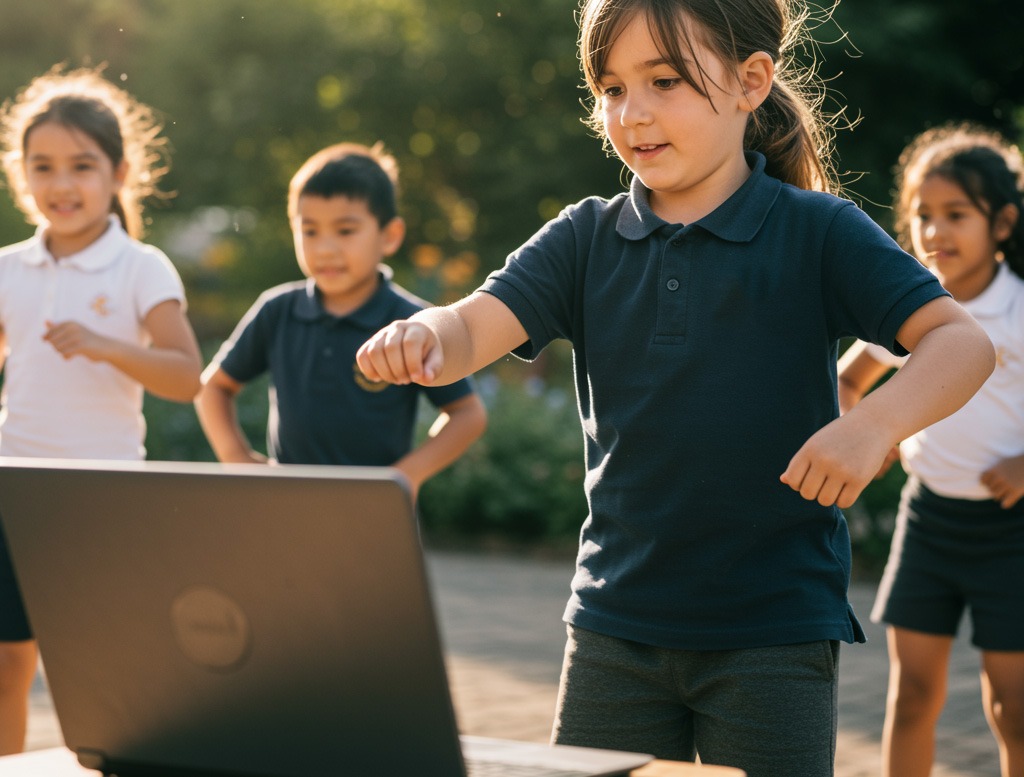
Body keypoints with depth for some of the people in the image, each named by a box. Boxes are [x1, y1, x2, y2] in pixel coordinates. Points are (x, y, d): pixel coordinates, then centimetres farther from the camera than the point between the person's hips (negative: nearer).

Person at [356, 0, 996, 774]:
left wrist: (874, 424, -33)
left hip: (775, 628, -3)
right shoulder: (585, 239, 5)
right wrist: (420, 339, -31)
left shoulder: (817, 231, -5)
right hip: (616, 623, 3)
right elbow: (475, 327, -8)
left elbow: (962, 341, -13)